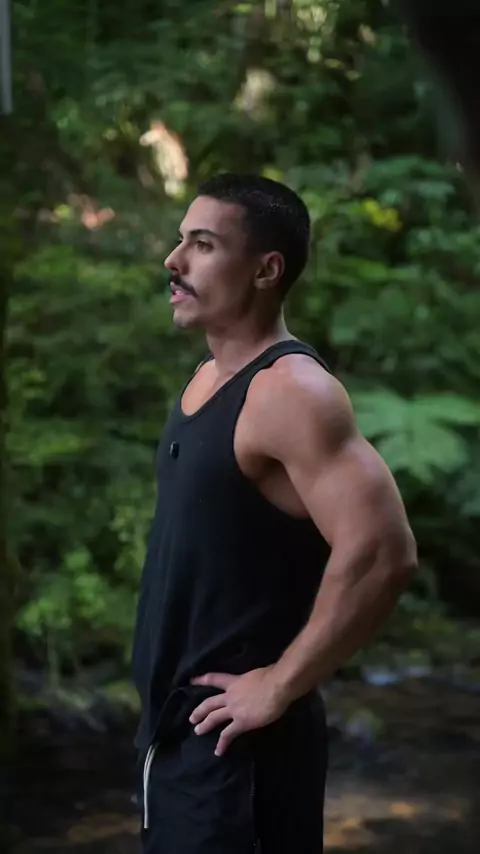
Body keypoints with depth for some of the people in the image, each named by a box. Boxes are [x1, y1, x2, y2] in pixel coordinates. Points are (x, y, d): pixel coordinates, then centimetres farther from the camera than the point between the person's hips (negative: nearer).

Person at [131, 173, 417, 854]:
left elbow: (383, 554, -30)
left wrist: (279, 686, -21)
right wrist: (166, 714, 14)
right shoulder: (210, 377, 10)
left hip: (236, 738, -9)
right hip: (178, 723, 9)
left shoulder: (289, 391, -20)